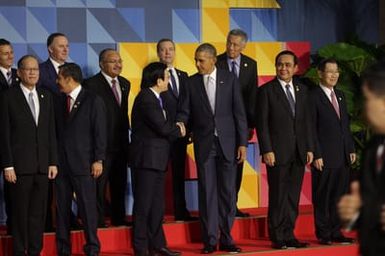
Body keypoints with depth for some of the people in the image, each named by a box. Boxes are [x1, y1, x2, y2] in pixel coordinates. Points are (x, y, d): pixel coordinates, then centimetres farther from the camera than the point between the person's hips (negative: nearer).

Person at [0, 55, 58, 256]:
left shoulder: (46, 96, 12)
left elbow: (51, 132, 12)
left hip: (42, 165, 4)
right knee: (20, 212, 1)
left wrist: (53, 162, 7)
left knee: (38, 213, 5)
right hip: (20, 164, -4)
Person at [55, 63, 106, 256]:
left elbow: (100, 132, -5)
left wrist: (98, 160, -10)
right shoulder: (59, 101, 12)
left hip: (83, 163, -5)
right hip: (61, 163, 5)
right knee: (62, 207, 7)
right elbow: (57, 130, 12)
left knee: (87, 207, -2)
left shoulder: (93, 101, -2)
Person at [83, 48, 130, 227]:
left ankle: (119, 218, 22)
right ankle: (98, 220, 3)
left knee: (119, 184, 13)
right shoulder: (92, 84, -10)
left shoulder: (124, 84, 14)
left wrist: (126, 136, 13)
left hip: (121, 144, 7)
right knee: (99, 184, -2)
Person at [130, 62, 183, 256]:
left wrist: (175, 128, -3)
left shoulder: (154, 98, 16)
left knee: (157, 204, 13)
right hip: (146, 158, -10)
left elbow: (164, 125, 16)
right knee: (143, 204, -4)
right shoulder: (146, 99, -16)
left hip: (156, 159, 10)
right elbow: (162, 127, -20)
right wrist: (178, 130, -2)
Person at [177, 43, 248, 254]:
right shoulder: (191, 83, 4)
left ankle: (226, 238, 10)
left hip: (227, 143, 0)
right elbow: (184, 113, 4)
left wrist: (242, 143, -3)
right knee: (207, 192, 0)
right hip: (204, 144, 0)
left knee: (227, 191, 3)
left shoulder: (230, 79, 2)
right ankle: (210, 240, 5)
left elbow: (239, 113, 1)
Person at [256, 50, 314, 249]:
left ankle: (289, 235, 12)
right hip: (277, 153, -5)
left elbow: (306, 121, 14)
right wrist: (266, 150, -13)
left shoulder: (301, 90, 13)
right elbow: (262, 123, -6)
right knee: (278, 196, -2)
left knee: (293, 196, 6)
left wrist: (309, 148, 7)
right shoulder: (266, 90, -2)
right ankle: (277, 237, 6)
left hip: (298, 152, 5)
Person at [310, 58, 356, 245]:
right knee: (322, 198, 2)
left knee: (339, 196, 10)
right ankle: (323, 234, 9)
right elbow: (311, 129, -11)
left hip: (343, 157, 7)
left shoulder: (340, 95, 15)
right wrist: (316, 155, -15)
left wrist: (351, 149, 12)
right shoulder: (313, 97, -8)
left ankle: (336, 232, 18)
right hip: (324, 158, -7)